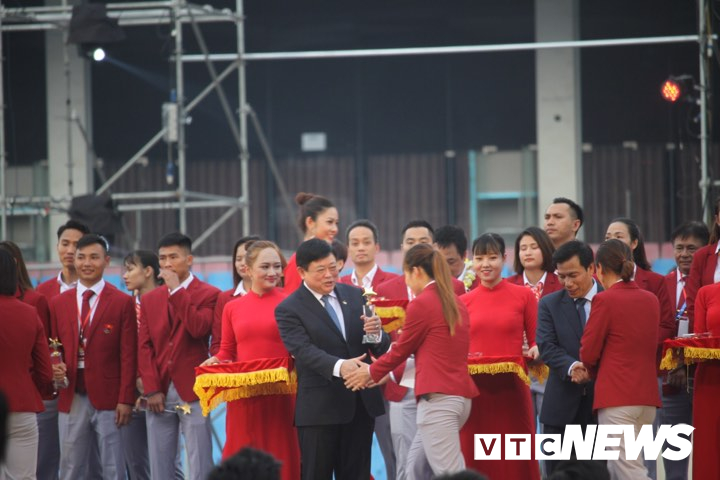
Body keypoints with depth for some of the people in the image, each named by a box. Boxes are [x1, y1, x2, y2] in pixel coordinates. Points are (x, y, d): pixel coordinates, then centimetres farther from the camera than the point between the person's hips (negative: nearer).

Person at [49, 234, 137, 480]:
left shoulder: (122, 302, 0)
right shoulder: (58, 303, 11)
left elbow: (128, 356, -3)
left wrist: (126, 400, -9)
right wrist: (53, 368, -6)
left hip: (108, 399, -3)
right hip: (71, 400, 3)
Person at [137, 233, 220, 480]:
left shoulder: (208, 294, 2)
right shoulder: (150, 299, 15)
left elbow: (198, 329, -17)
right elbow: (145, 347, 8)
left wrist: (177, 291, -12)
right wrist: (151, 390, -3)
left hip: (192, 392, -4)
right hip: (159, 393, 4)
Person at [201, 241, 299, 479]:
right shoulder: (232, 308, 8)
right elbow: (227, 353, 14)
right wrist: (215, 361, -6)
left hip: (281, 396, -3)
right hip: (243, 396, 3)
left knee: (281, 460, 3)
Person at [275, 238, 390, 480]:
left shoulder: (355, 296, 10)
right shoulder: (289, 310, -5)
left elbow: (381, 348, 10)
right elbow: (305, 351, -19)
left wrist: (377, 333, -15)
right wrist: (339, 366, -38)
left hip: (361, 403, 5)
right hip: (320, 408, -4)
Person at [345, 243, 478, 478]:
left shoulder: (421, 303, -9)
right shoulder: (455, 303, 15)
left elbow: (401, 349, 1)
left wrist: (372, 372, 20)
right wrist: (383, 372, 30)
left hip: (438, 398, -9)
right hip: (459, 395, 9)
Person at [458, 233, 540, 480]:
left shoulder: (523, 296, 3)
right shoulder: (463, 301, 8)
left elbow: (536, 340, 5)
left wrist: (535, 350, -16)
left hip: (512, 388, -2)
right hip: (474, 389, 2)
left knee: (515, 460, 1)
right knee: (477, 459, 3)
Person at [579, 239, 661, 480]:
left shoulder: (605, 300, -10)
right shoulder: (651, 300, 11)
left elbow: (588, 354, -7)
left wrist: (591, 371, 17)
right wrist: (592, 371, 11)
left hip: (617, 396, -7)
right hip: (648, 397, 7)